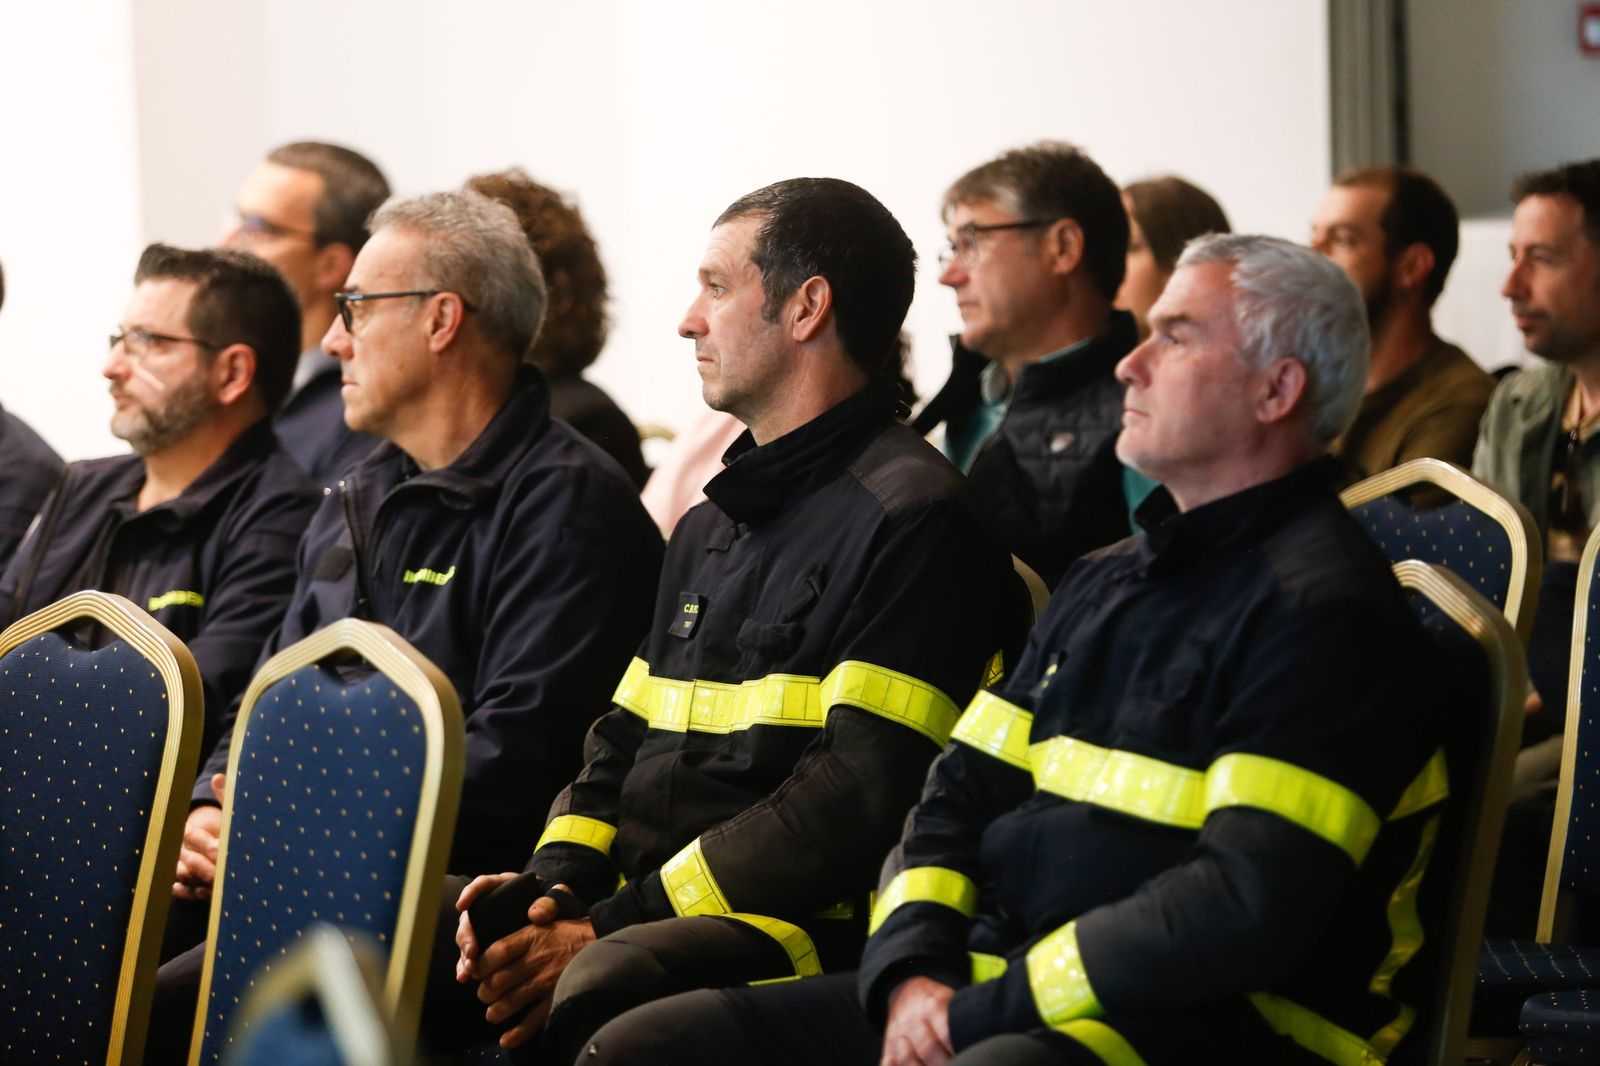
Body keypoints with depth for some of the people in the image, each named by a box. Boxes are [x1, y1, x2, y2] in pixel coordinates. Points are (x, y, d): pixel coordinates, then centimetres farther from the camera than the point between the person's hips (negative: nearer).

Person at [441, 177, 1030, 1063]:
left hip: (806, 926, -8)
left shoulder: (912, 517, -6)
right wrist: (555, 883, 2)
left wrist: (614, 927, -17)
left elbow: (860, 798, -15)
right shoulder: (711, 526, 25)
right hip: (650, 909, 8)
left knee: (602, 991, -38)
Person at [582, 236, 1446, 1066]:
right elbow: (961, 795, 19)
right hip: (996, 990, 9)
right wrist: (911, 971, -2)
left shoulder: (1324, 612, -8)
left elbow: (1251, 905, -19)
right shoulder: (1104, 583, 21)